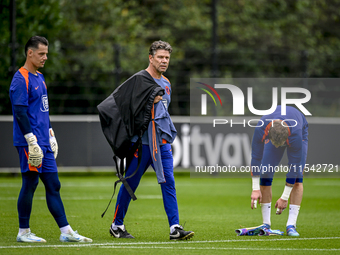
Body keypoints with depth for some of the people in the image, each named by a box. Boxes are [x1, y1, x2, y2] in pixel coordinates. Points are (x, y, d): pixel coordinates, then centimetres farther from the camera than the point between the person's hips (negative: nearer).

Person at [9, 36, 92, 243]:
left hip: (43, 142, 9)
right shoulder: (21, 79, -12)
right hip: (30, 142, -9)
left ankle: (66, 232, 8)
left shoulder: (40, 77, 18)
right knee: (30, 183, -4)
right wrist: (32, 142, -21)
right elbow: (20, 112, -18)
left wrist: (50, 135, 22)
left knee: (53, 185, 7)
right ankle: (24, 232, 5)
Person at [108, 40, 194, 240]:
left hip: (162, 143, 6)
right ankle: (117, 225, 15)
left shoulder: (166, 83, 17)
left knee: (169, 183, -4)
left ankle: (175, 228, -9)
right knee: (130, 184, 2)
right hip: (141, 141, -6)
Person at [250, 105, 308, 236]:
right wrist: (255, 189, -25)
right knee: (265, 175, -11)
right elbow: (256, 158, -25)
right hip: (273, 133, 2)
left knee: (297, 177, -18)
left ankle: (291, 226, -17)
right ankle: (266, 225, -7)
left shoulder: (295, 134, -45)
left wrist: (284, 198, -29)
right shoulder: (261, 129, -40)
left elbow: (294, 167, -34)